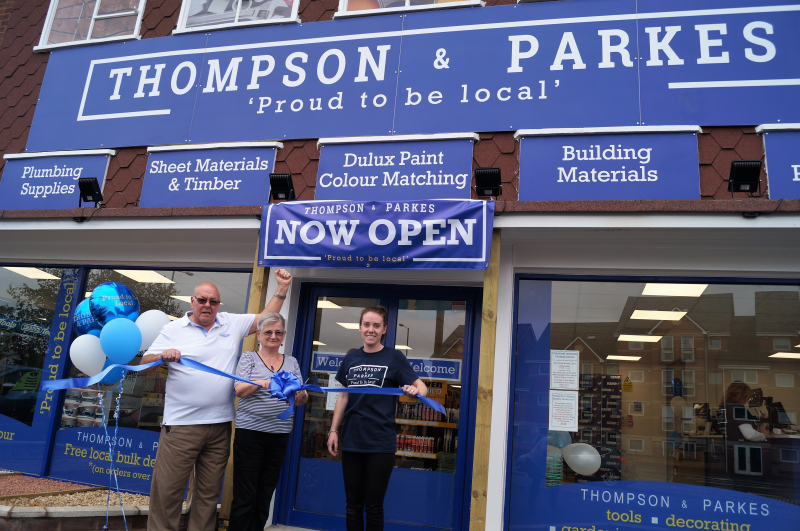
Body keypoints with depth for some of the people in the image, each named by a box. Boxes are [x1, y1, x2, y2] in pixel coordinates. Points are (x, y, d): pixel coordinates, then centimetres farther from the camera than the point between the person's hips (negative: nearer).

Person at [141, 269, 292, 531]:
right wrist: (163, 355, -18)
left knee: (209, 493, 12)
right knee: (167, 489, -1)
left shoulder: (232, 323, 9)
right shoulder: (173, 329, 3)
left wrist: (282, 288, 6)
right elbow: (145, 364, 2)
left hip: (220, 425, 3)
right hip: (181, 425, -2)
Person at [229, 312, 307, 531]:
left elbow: (301, 401, 7)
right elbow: (240, 390, -9)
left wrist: (300, 394, -18)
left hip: (279, 434, 3)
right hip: (250, 431, -3)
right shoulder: (249, 358, 4)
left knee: (264, 496, 9)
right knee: (245, 496, -2)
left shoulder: (292, 362, 11)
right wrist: (260, 383, -30)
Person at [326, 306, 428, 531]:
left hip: (381, 444, -3)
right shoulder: (350, 358, 8)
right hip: (351, 442, 4)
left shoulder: (394, 357, -3)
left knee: (373, 506, 6)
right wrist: (334, 430, 10)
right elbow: (343, 396, 14)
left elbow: (421, 387, -7)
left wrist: (415, 391, -30)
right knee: (353, 505, 12)